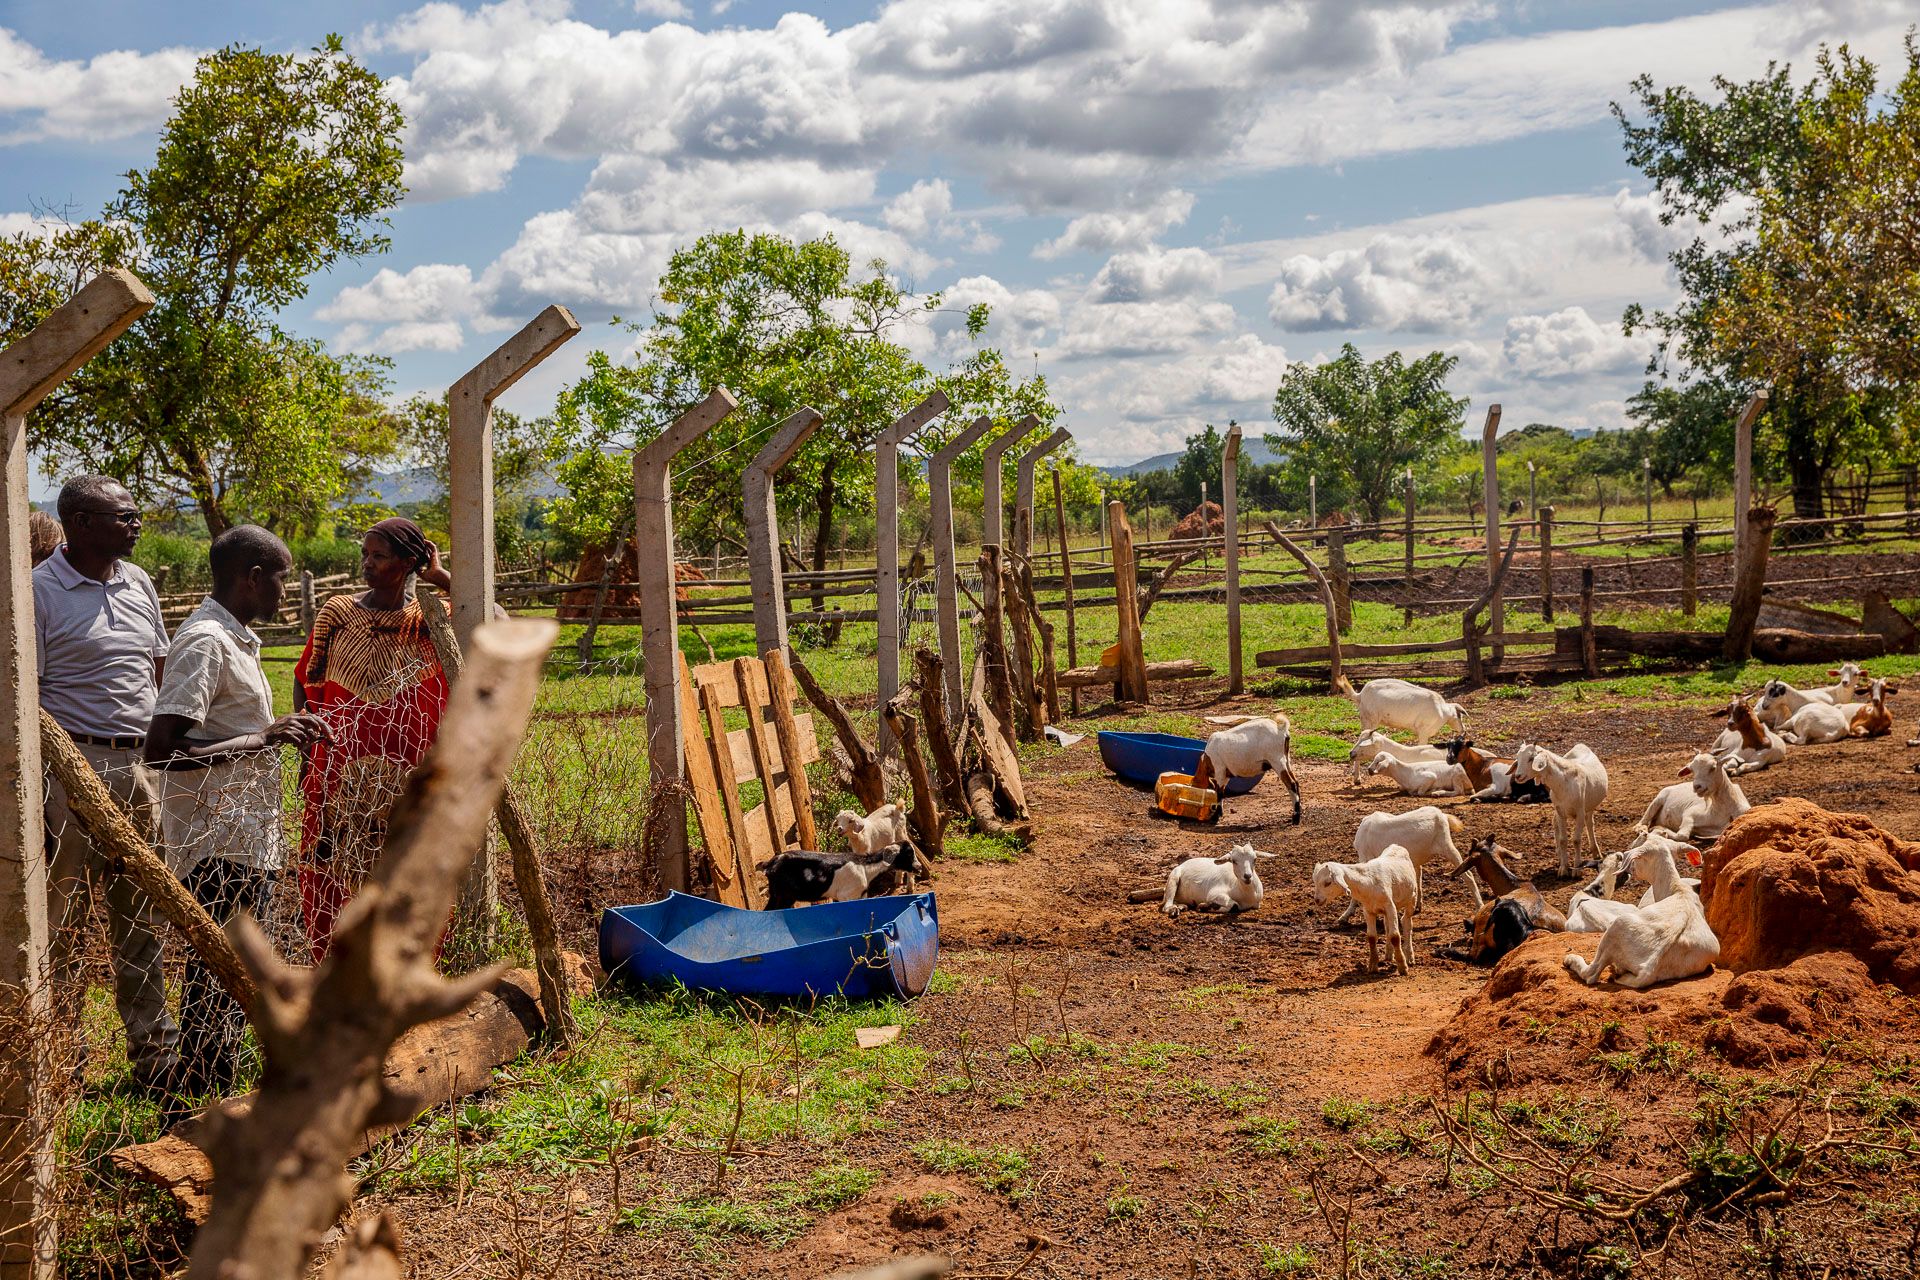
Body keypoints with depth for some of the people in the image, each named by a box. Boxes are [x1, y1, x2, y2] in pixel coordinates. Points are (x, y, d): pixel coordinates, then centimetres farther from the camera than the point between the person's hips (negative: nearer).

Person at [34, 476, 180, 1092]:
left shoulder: (138, 581, 12)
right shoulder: (40, 590, -7)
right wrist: (35, 800, -14)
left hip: (140, 765, 6)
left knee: (144, 918, 10)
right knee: (64, 919, 2)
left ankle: (155, 1054, 18)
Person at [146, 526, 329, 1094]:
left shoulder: (237, 639, 15)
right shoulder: (204, 642, -16)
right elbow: (160, 749, -24)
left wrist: (281, 730, 11)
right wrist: (261, 740, -21)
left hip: (247, 839, 10)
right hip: (217, 847, -10)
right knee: (214, 978, -3)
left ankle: (218, 1096, 26)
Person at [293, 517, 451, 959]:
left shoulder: (431, 620, -1)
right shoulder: (337, 613, 3)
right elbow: (304, 681, 13)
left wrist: (441, 578, -12)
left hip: (407, 781, -1)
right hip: (341, 775, 1)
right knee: (335, 879, 6)